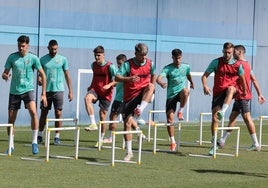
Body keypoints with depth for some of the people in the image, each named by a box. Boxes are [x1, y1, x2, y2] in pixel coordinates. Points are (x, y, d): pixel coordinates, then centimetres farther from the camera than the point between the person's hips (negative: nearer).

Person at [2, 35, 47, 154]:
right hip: (14, 91, 2)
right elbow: (5, 73, 5)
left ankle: (34, 142, -17)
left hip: (28, 89, -2)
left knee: (33, 112, -25)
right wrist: (5, 76, -22)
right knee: (11, 119, 3)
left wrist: (43, 93, 0)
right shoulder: (12, 57, 2)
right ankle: (11, 145, 19)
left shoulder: (33, 58, -2)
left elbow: (43, 75, 3)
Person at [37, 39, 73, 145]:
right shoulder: (43, 59, 6)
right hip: (46, 90, 1)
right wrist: (39, 79, -13)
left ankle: (57, 137, 3)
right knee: (43, 113, 6)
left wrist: (70, 91, 3)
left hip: (58, 90, -1)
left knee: (58, 113, -3)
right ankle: (39, 135, 15)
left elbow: (67, 75, 6)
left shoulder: (63, 59, 3)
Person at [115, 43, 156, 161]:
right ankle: (129, 152, 8)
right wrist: (129, 78, -35)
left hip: (143, 95, 1)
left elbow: (153, 75, 23)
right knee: (127, 123, -4)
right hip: (129, 96, -1)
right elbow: (117, 78, -18)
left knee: (150, 86, -33)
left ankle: (140, 110, -41)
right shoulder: (128, 64, -8)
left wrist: (151, 91, 17)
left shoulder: (150, 64, 1)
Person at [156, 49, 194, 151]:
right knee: (170, 119, -7)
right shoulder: (167, 68, -9)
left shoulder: (186, 67, 2)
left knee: (185, 91, -38)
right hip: (171, 95, -1)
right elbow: (158, 78, -26)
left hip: (181, 93, 1)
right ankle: (172, 142, 5)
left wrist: (192, 83, 41)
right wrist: (161, 83, -48)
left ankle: (180, 111, -18)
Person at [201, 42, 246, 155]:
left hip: (231, 90, -1)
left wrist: (244, 92, 16)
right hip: (218, 92, 1)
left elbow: (242, 79, 14)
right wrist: (205, 86, -20)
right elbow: (204, 76, -2)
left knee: (230, 89, -39)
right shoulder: (216, 62, -2)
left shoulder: (237, 65, 0)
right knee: (214, 117, -4)